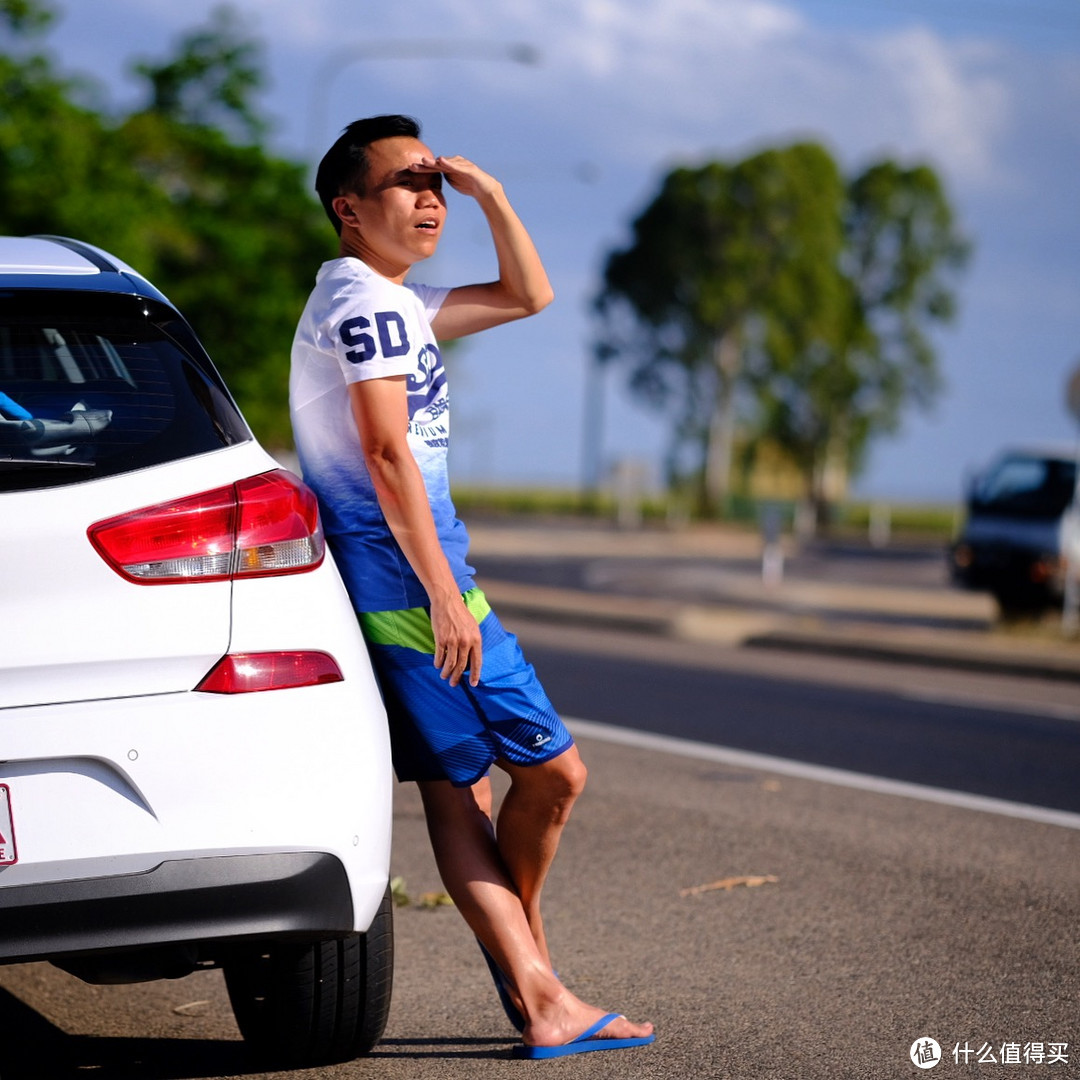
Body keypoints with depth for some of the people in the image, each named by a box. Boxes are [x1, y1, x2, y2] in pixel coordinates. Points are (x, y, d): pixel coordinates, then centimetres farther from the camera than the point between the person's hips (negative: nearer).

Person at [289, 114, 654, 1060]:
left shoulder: (393, 303, 21)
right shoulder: (364, 301, -11)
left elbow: (529, 297, 27)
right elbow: (386, 453, -19)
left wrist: (490, 195, 13)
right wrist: (444, 594, -21)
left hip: (396, 582, 11)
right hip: (406, 575, -11)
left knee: (457, 785, 5)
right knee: (552, 768, -4)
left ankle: (538, 1000, 7)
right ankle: (527, 958, 14)